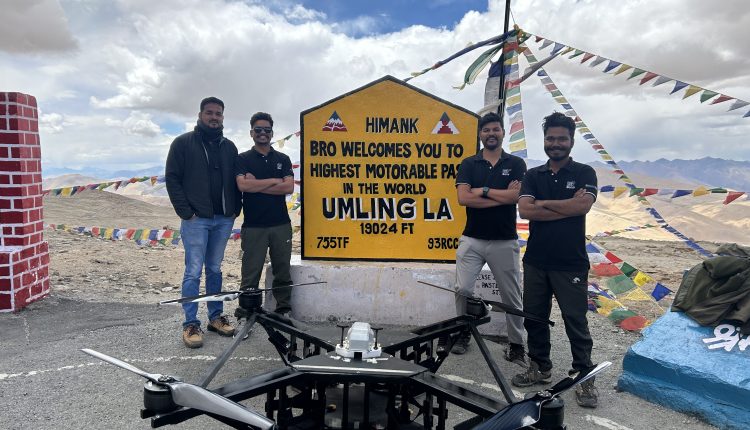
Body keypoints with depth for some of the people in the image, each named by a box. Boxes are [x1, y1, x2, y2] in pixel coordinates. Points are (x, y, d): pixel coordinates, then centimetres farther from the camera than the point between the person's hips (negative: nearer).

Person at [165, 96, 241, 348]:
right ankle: (190, 324, 4)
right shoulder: (183, 143, 0)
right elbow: (172, 179, -4)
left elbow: (235, 180, 16)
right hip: (196, 219, -4)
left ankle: (215, 317, 20)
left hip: (224, 219, 4)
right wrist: (186, 212, -10)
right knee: (194, 272, -3)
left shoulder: (229, 147, 13)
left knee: (215, 269, 12)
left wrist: (235, 209, 5)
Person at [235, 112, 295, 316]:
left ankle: (284, 311, 17)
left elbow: (289, 187, -4)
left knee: (283, 272, 7)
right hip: (253, 225, -2)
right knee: (250, 275, 0)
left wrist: (257, 185, -9)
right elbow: (243, 185, -12)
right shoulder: (243, 159, 6)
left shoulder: (283, 159, 11)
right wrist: (275, 181, -7)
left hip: (281, 224, 2)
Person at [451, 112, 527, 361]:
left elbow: (516, 196, -12)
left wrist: (483, 191, -9)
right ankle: (463, 334, 19)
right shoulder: (469, 164, 5)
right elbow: (463, 198, -10)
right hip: (472, 239, 1)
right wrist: (502, 196, -12)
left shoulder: (516, 164, 4)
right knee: (463, 289, -2)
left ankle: (516, 344, 21)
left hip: (505, 241, 0)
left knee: (511, 296, 7)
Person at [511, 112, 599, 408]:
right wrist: (567, 207, -13)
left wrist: (543, 204, -10)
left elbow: (583, 206, -18)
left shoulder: (584, 173, 0)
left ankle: (584, 378, 18)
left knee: (576, 321, 3)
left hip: (571, 263, -3)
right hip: (535, 261, 4)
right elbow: (524, 210, -9)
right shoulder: (533, 175, 7)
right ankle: (539, 367, 29)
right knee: (534, 317, 13)